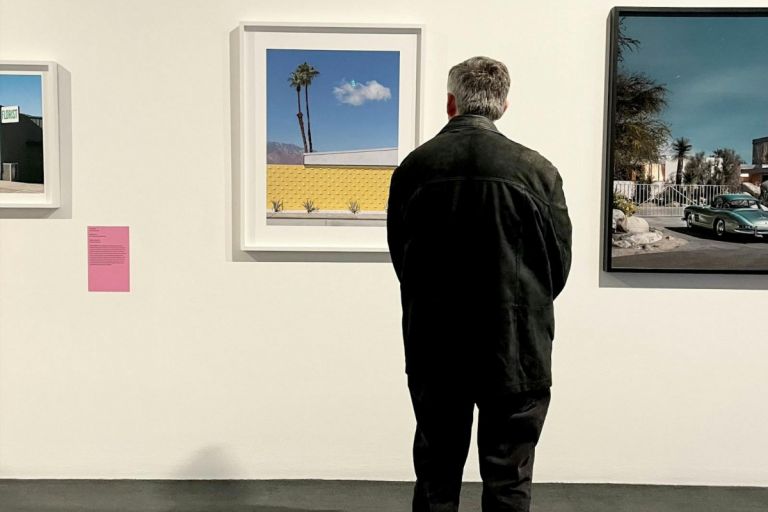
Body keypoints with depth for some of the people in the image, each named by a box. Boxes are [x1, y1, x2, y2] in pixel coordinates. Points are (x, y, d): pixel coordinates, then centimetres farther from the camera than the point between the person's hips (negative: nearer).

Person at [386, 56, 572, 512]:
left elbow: (401, 258, 4)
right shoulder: (537, 170, -9)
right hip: (516, 352, -1)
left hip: (434, 351, 2)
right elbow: (559, 265, -1)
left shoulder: (412, 168, -4)